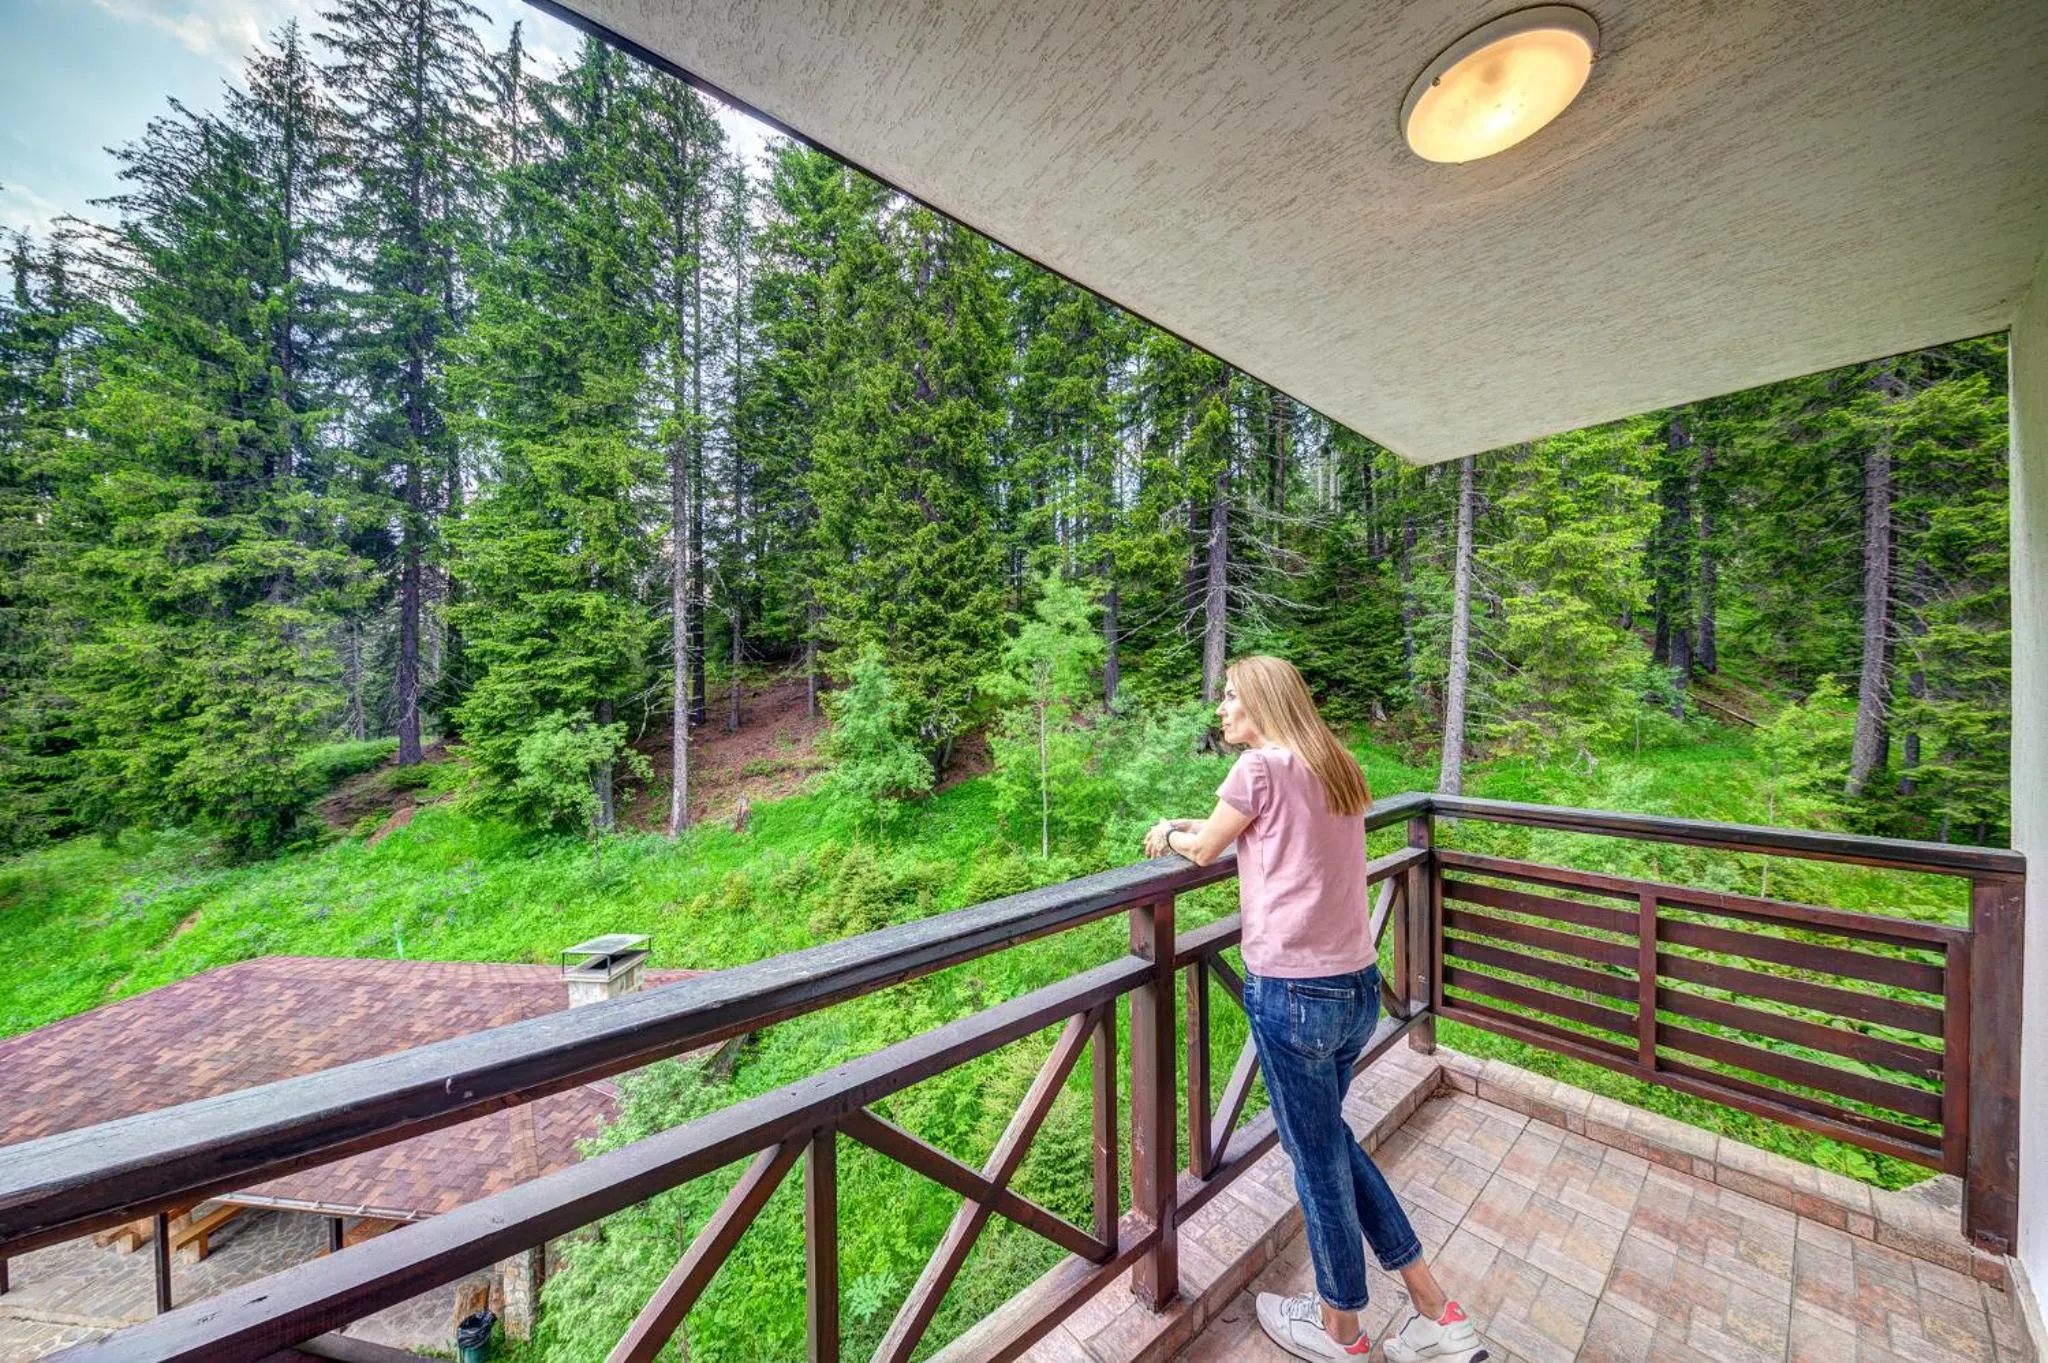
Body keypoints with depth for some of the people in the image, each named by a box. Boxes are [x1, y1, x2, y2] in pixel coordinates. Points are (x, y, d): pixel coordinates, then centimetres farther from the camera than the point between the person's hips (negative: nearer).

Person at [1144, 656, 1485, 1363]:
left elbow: (1205, 851, -1)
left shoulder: (1263, 765, -15)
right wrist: (1189, 824, 23)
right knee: (1328, 1138, 27)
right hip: (1358, 985, 8)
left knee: (1316, 1157, 14)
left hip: (1291, 991, -8)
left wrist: (1169, 834, 19)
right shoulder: (1337, 769, 9)